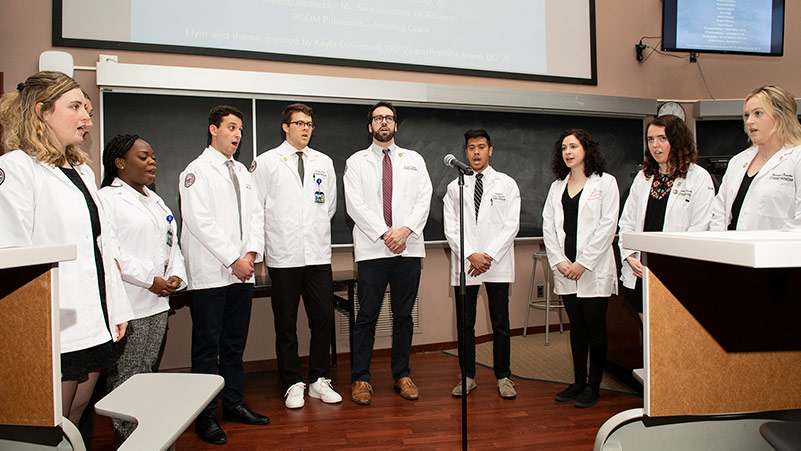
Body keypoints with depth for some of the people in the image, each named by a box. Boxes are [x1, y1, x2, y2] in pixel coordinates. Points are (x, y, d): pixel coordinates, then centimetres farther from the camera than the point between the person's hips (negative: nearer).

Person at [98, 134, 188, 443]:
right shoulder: (106, 198, -8)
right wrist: (149, 280, -17)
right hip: (129, 305, -8)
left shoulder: (155, 201, 19)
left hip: (158, 302, 8)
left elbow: (172, 243, 20)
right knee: (126, 378, 0)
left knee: (147, 372, 16)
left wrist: (176, 275, 3)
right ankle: (126, 438, 13)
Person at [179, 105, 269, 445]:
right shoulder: (197, 171, -3)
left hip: (242, 272, 6)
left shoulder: (241, 171, 17)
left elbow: (255, 215, 12)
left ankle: (233, 404, 25)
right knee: (207, 347, 2)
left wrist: (251, 254, -3)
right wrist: (233, 260, -14)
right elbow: (200, 222, -13)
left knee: (235, 343, 13)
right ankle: (206, 416, 12)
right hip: (210, 273, -6)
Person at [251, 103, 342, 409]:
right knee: (286, 324, 5)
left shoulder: (324, 162, 13)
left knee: (324, 318, 3)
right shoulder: (266, 162, 3)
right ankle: (293, 384, 18)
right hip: (283, 256, -3)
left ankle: (318, 380, 19)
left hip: (318, 254, 3)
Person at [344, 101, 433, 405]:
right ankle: (360, 379, 12)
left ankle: (402, 375, 21)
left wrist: (406, 229, -12)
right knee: (367, 317, 0)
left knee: (403, 316, 9)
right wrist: (384, 234, -12)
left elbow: (424, 199, 5)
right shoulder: (356, 162, 9)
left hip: (409, 248, 2)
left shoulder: (414, 160, 15)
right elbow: (355, 204, -3)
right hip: (372, 250, -2)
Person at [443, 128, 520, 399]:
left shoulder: (506, 184, 7)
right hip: (464, 265, 1)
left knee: (500, 323, 4)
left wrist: (489, 256, -12)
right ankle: (468, 376, 18)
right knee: (465, 324, 6)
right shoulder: (455, 187, 9)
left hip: (497, 264, -1)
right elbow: (450, 227, 2)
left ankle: (503, 376, 17)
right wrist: (471, 256, -11)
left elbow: (511, 225, -1)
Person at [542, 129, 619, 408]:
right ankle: (579, 381, 21)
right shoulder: (557, 187, 13)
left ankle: (594, 386, 13)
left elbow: (607, 226, -8)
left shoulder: (605, 182, 0)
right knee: (576, 326, 11)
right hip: (565, 270, 4)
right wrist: (559, 260, -5)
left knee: (595, 325, 1)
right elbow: (548, 226, 8)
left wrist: (583, 262, -13)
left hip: (594, 269, -4)